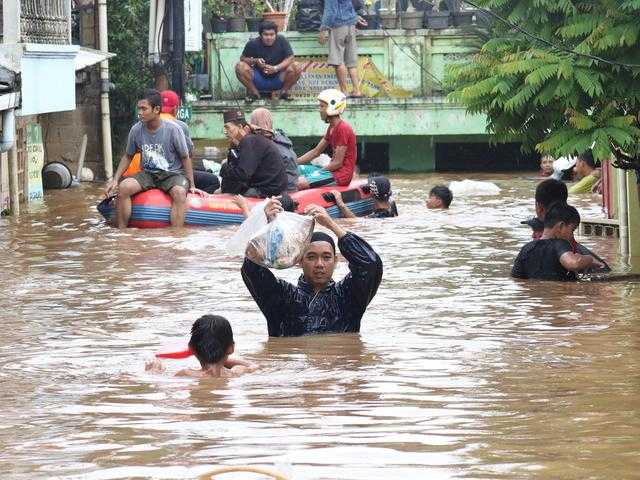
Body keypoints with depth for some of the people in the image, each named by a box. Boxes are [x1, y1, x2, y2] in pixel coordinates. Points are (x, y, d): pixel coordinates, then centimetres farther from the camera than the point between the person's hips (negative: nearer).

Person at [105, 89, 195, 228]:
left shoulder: (173, 130, -13)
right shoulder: (136, 130, -3)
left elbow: (185, 158, -2)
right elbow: (128, 156, 12)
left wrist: (191, 185, -3)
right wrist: (115, 180, 3)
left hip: (172, 174, -3)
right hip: (147, 174, 3)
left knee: (179, 193, -37)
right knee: (123, 187, -24)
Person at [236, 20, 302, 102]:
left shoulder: (282, 41, -9)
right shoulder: (253, 44, -8)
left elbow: (290, 58, -13)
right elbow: (243, 58, 2)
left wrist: (276, 68, -28)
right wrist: (255, 61, -19)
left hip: (278, 80, -1)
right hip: (259, 79, 1)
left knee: (296, 68, -25)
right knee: (240, 66, -23)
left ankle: (284, 91, 0)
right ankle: (253, 92, -2)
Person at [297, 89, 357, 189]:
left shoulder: (343, 129, -17)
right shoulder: (332, 128, 15)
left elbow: (337, 163, -18)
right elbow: (316, 151, 20)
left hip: (342, 174, -10)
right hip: (333, 171, 10)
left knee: (301, 183, -24)